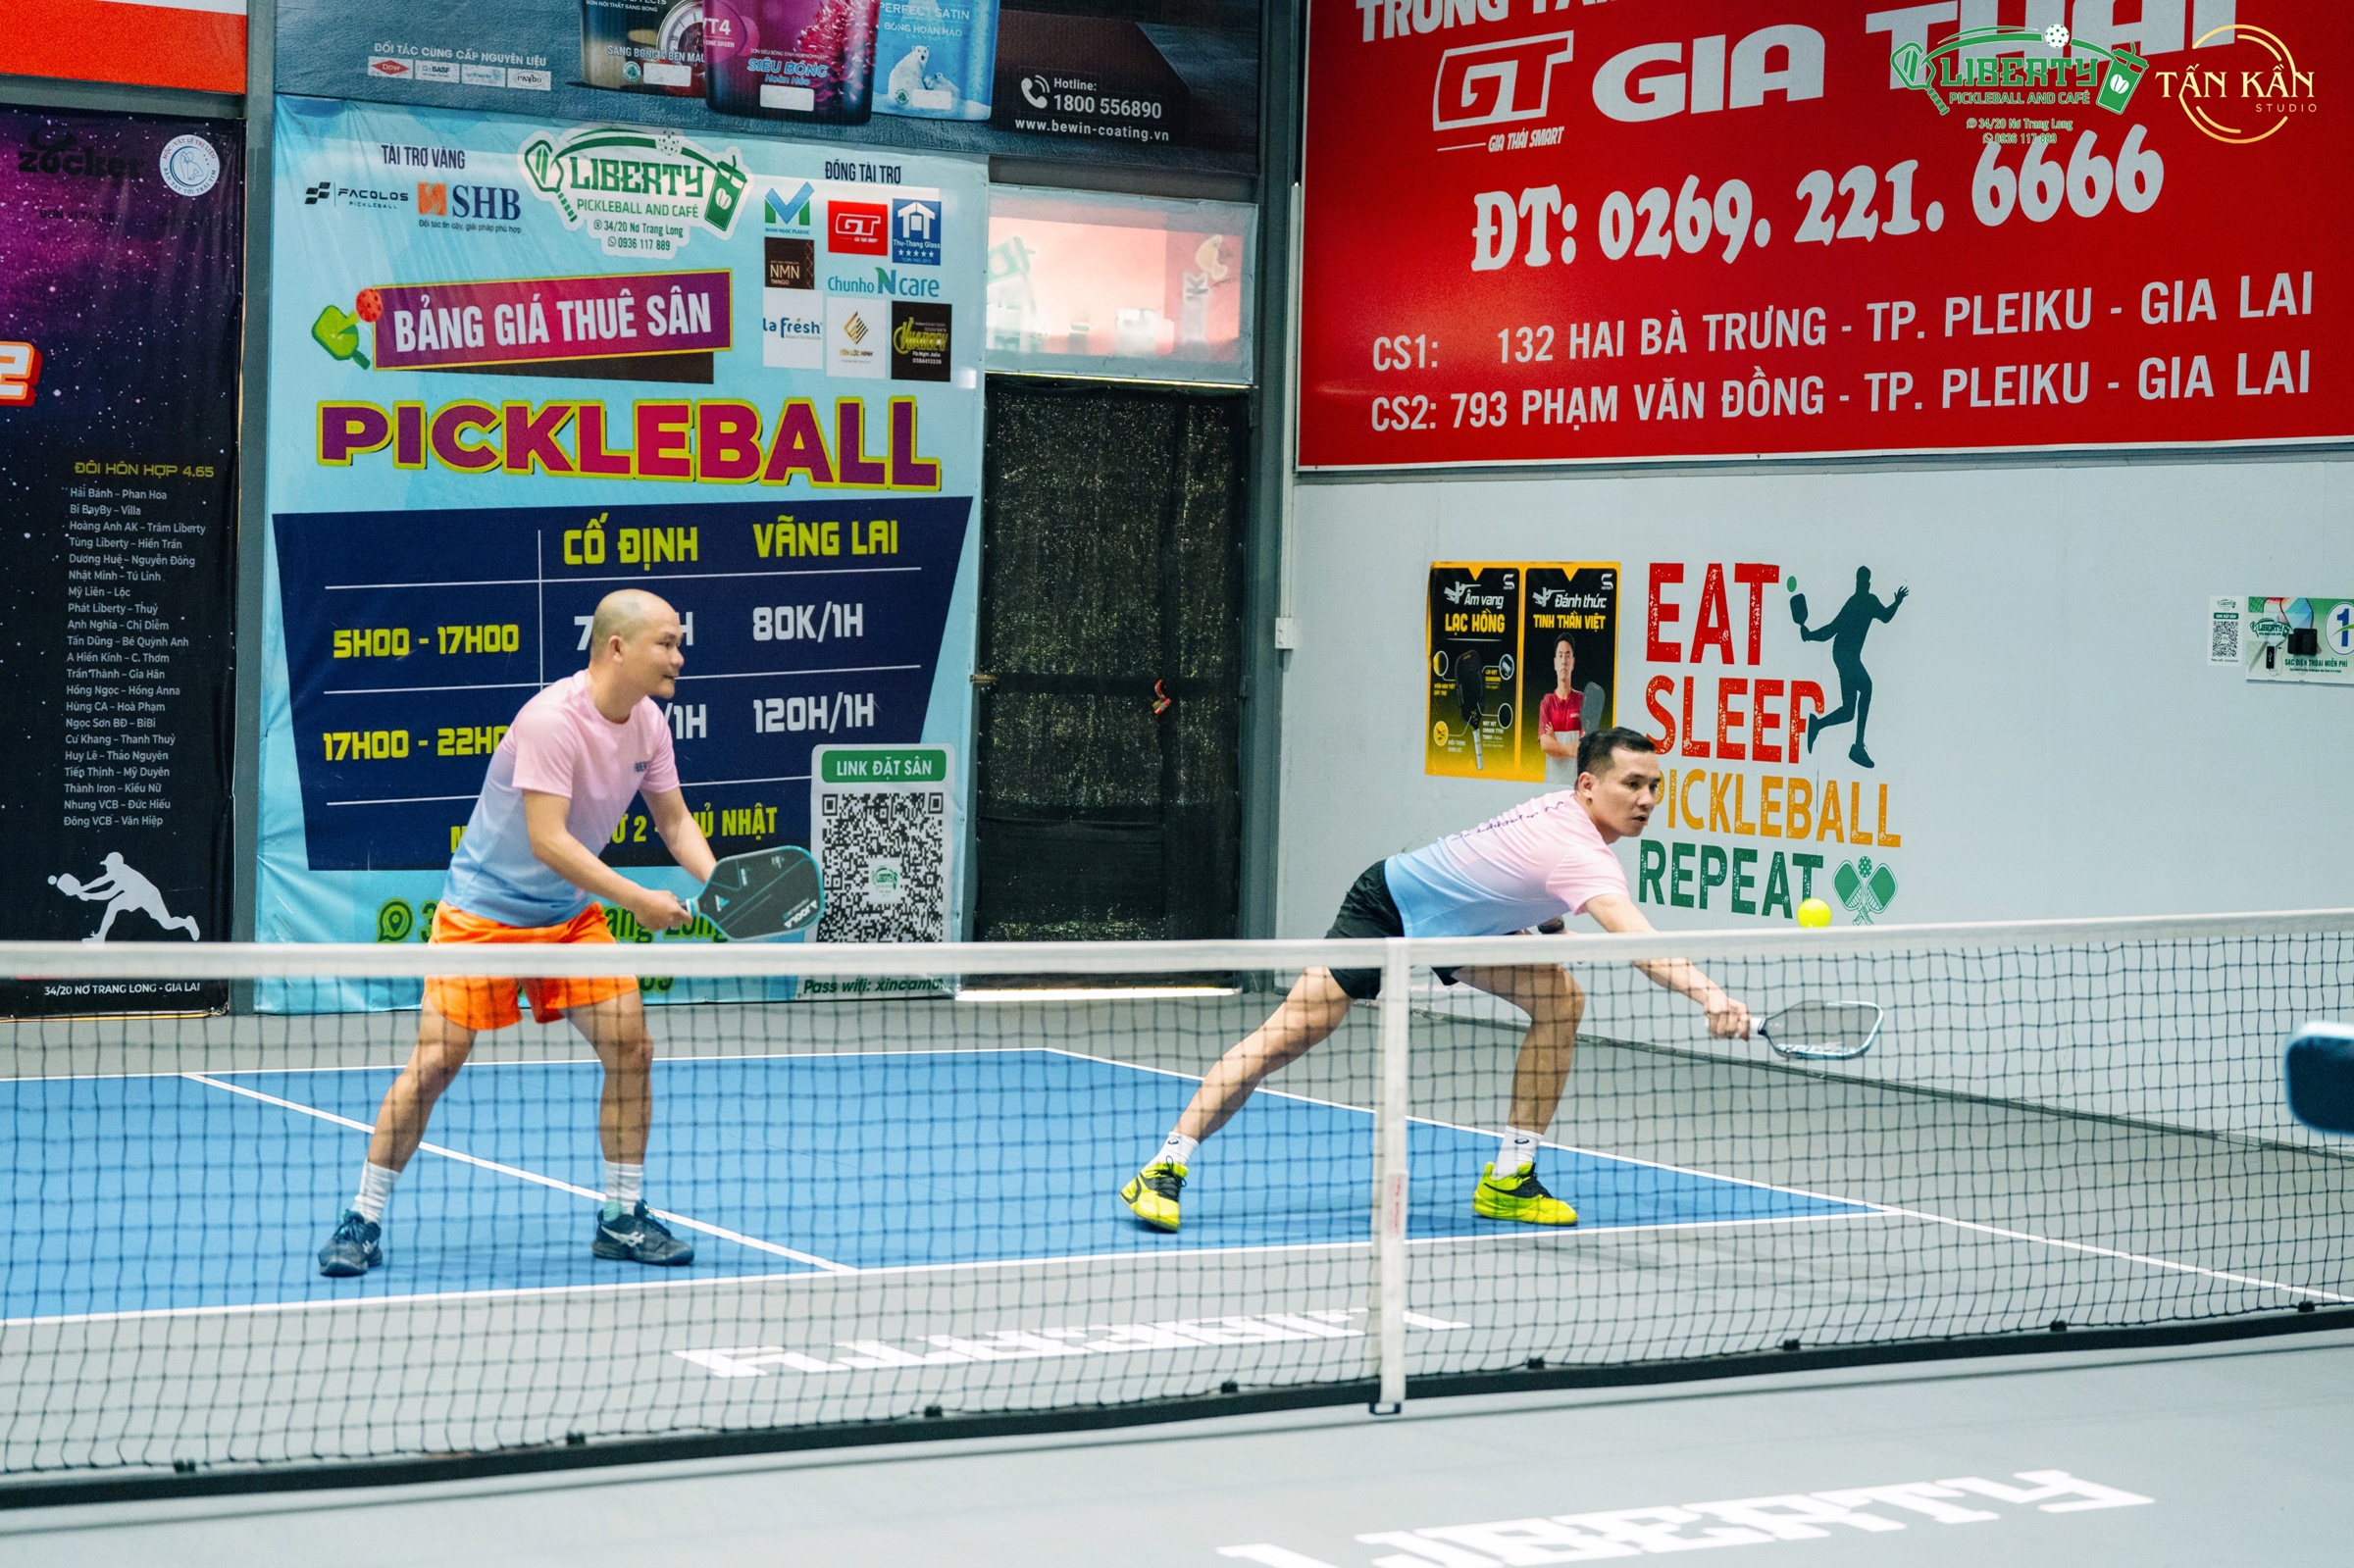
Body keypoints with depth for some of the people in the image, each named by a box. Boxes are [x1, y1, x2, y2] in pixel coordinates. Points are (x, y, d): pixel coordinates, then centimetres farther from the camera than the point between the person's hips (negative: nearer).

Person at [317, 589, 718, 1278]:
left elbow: (675, 819, 8)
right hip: (483, 910, -7)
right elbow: (547, 840, -31)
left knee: (631, 1047, -4)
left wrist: (715, 879, -10)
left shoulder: (648, 723, -2)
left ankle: (622, 1219, 9)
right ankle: (361, 1222, 5)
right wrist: (637, 899, -30)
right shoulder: (551, 720, -27)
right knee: (435, 1062, -9)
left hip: (572, 913, 7)